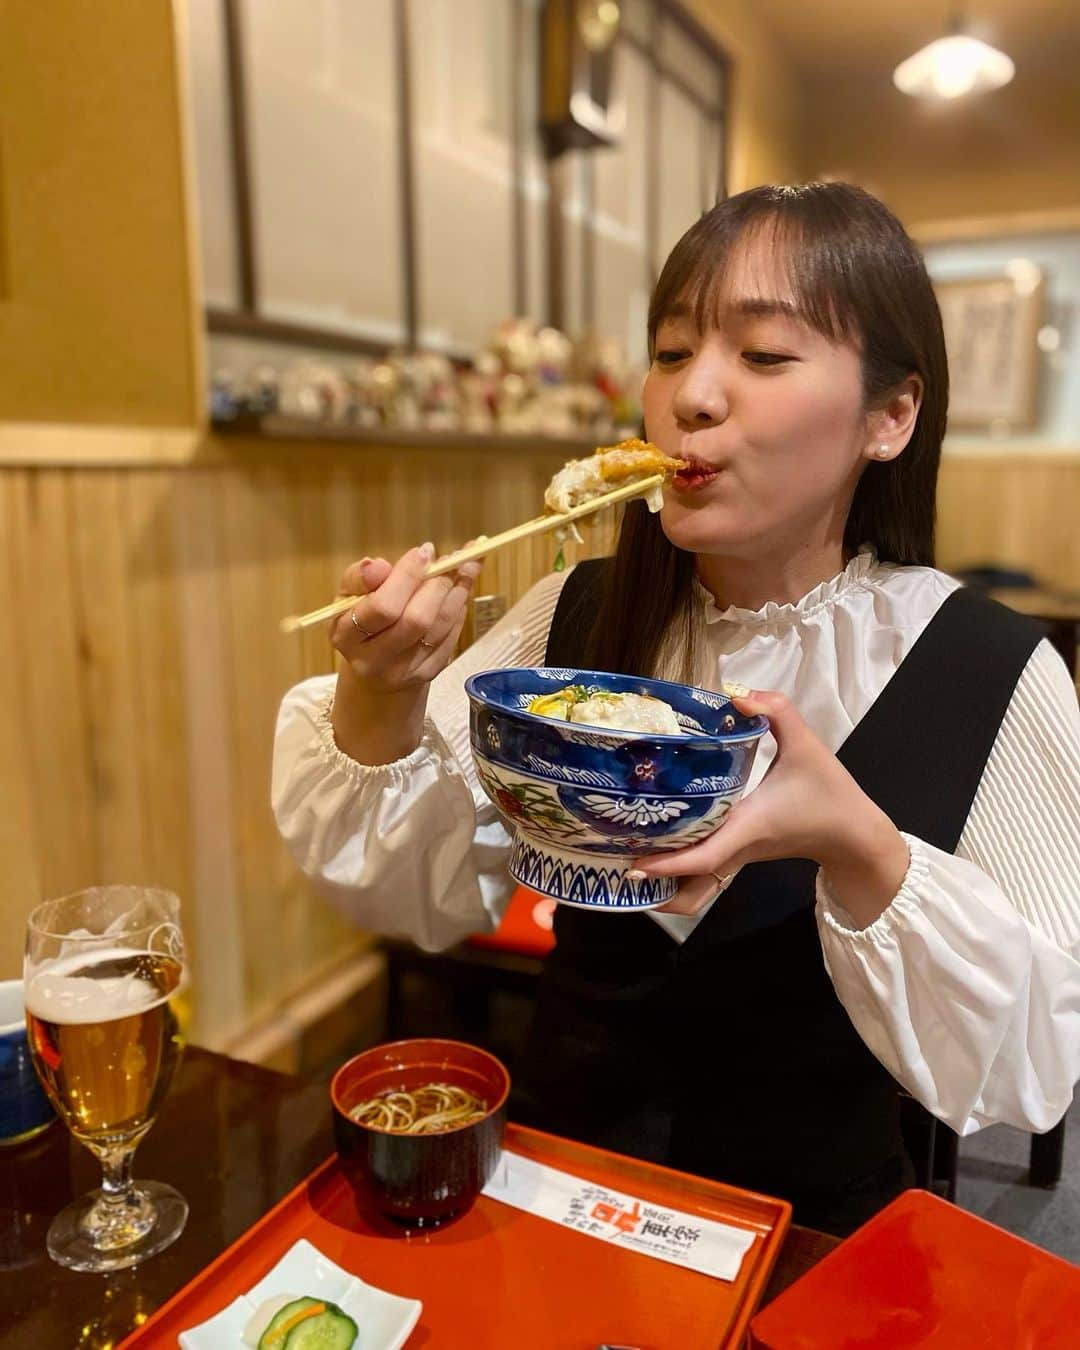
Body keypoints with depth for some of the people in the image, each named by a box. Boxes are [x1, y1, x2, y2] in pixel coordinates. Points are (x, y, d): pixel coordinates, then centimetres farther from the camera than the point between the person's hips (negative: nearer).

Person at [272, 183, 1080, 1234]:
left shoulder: (994, 676, -14)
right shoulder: (577, 618, -5)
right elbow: (424, 894, -6)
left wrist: (860, 853, -27)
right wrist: (380, 699, -23)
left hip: (810, 1232, 0)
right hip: (558, 1180, 1)